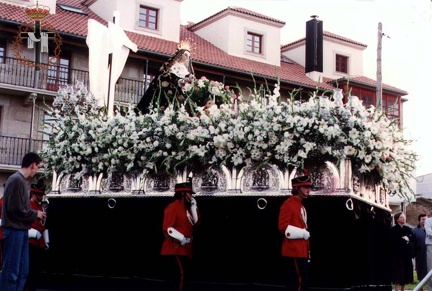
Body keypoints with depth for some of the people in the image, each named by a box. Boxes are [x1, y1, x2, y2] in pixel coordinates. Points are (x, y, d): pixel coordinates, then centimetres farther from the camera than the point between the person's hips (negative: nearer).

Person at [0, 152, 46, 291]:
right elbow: (15, 209, -20)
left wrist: (34, 214, 5)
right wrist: (35, 214, -9)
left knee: (22, 270, 13)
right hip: (14, 230, -9)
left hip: (21, 230, 9)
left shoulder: (22, 180, 11)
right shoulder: (16, 180, -16)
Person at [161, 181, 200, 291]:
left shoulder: (185, 207, 16)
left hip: (185, 249, 10)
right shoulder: (173, 207, -13)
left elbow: (195, 221, 15)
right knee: (182, 275, -15)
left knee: (185, 275, 12)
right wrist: (181, 239, -23)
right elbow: (167, 229, -19)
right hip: (175, 249, -10)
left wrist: (193, 205, 10)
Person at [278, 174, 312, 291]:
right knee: (301, 281, -11)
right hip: (294, 251, -10)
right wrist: (303, 233, -17)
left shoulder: (301, 205, 18)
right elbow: (283, 227, -20)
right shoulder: (288, 204, -12)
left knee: (303, 280, 11)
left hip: (301, 251, 10)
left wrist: (306, 248, 19)